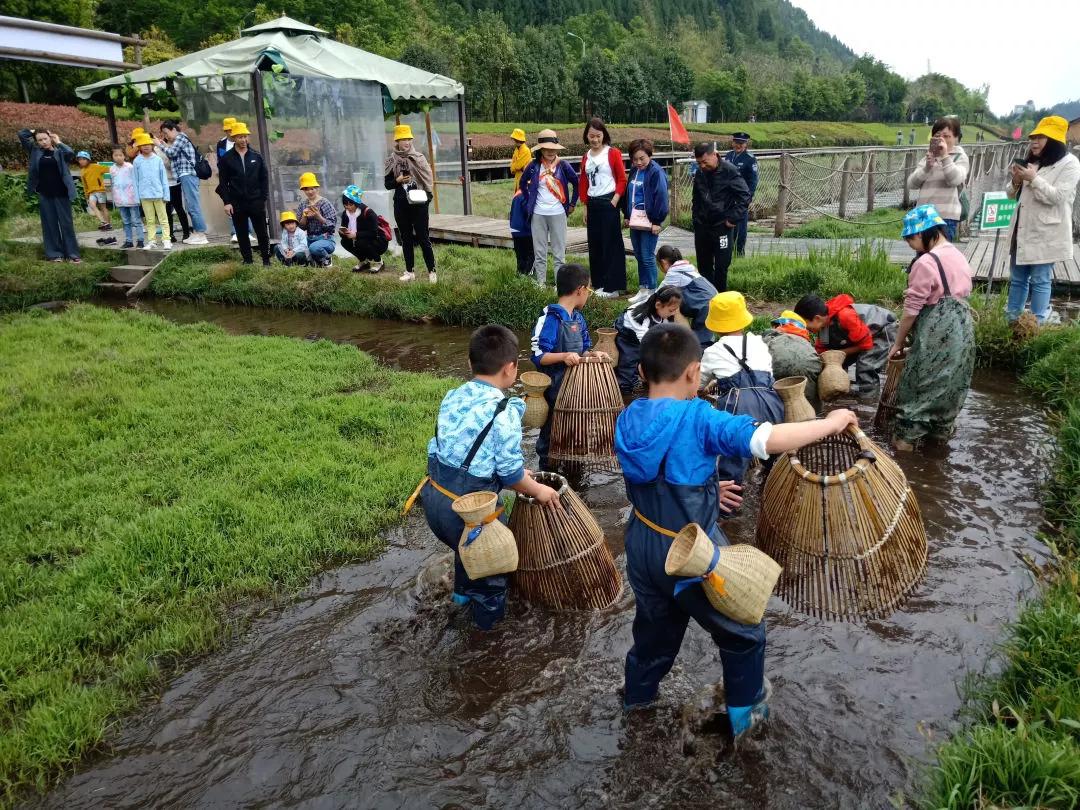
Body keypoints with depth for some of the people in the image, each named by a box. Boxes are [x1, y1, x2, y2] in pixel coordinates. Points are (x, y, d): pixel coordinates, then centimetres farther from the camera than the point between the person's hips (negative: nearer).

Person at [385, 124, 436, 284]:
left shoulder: (418, 158, 0)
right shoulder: (391, 160, 4)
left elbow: (428, 179, 1)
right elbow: (387, 184, 6)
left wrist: (427, 197, -10)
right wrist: (398, 180, -12)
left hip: (418, 203, -2)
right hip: (401, 204, 2)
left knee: (423, 237, -2)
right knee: (406, 238, 9)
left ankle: (432, 271, 4)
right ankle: (409, 272, 17)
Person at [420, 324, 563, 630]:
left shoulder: (453, 396, 3)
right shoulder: (504, 411, -19)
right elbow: (510, 472, -15)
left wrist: (516, 475, 19)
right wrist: (537, 490, 6)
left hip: (433, 494, 7)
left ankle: (464, 591, 60)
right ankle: (489, 614, 44)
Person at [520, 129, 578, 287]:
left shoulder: (563, 165, -3)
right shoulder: (534, 166, 1)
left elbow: (577, 184, 7)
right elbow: (522, 183, 16)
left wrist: (572, 204, 6)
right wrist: (529, 201, 12)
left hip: (558, 214, -2)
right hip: (538, 215, 2)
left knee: (559, 251, 1)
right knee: (539, 251, 7)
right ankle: (541, 283, 15)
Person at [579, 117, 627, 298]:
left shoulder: (613, 153, -4)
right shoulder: (586, 157, 13)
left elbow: (622, 179, -7)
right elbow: (583, 183, 15)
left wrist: (614, 201, -14)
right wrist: (585, 206, 11)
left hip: (608, 203, -6)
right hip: (592, 205, 6)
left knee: (611, 245, -4)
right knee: (595, 245, 9)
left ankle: (612, 287, -1)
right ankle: (598, 284, 18)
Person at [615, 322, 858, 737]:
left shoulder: (627, 420, -4)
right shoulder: (697, 418, -25)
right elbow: (767, 439, -32)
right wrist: (831, 422, -17)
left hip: (642, 546, 6)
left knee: (655, 624, 32)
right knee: (743, 633, 21)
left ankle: (637, 693, 52)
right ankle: (745, 713, 39)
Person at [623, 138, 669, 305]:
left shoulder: (656, 172, -12)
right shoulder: (634, 171, 10)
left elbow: (661, 197, -15)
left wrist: (657, 221, -17)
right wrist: (627, 215, 13)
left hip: (649, 221, -7)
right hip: (635, 220, 7)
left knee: (647, 257, -4)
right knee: (639, 256, 12)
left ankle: (652, 292, 6)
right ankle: (643, 289, 21)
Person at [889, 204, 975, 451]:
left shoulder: (926, 262, -17)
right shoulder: (959, 257, 10)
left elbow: (912, 309, -14)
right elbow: (962, 295, 16)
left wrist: (898, 343, -4)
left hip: (936, 334, -8)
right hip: (962, 330, 8)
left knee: (919, 386, 1)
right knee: (950, 383, 18)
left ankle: (906, 438, 7)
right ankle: (940, 431, 31)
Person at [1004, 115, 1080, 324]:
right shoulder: (1032, 162, 15)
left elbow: (1058, 197, -16)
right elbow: (1013, 195, 18)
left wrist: (1034, 179, -19)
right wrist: (1016, 182, -4)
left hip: (1045, 234, -7)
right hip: (1021, 231, 7)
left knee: (1040, 281, -5)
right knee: (1017, 279, 12)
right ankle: (1011, 320, 20)